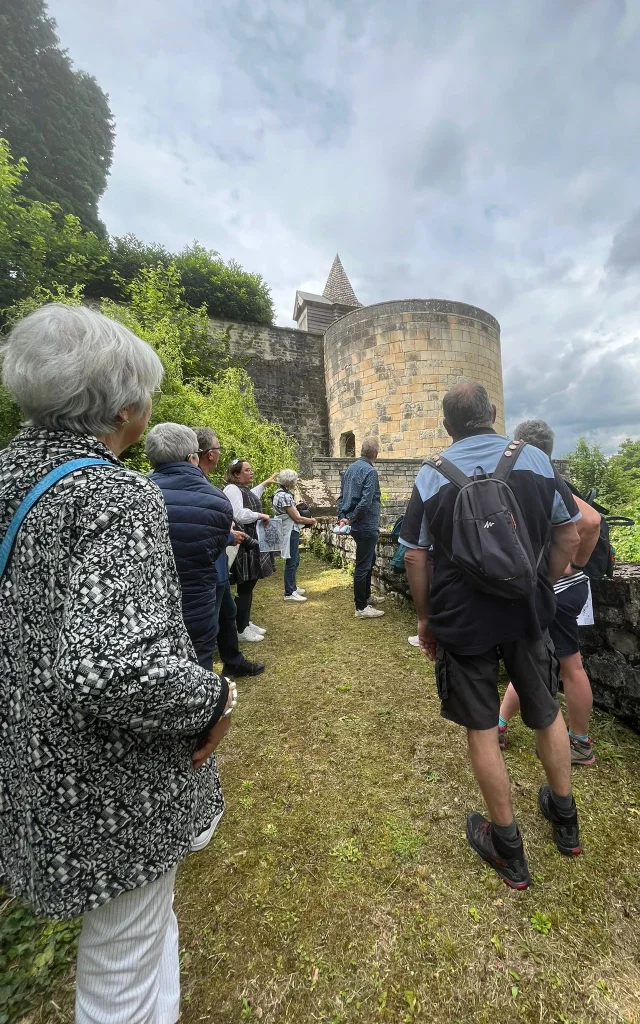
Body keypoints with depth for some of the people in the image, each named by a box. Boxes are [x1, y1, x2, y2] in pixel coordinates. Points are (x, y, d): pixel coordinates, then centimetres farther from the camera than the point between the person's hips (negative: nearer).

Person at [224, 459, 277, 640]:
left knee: (249, 584, 16)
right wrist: (260, 515, -15)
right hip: (243, 545, -10)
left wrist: (265, 484, 50)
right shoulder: (232, 489, -15)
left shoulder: (244, 489, 16)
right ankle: (241, 629, 9)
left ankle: (246, 622, 28)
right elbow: (238, 515, -28)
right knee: (244, 587, -4)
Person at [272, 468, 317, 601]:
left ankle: (293, 587, 35)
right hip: (290, 532, -10)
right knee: (291, 562, 0)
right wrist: (311, 521, -3)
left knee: (295, 560, 21)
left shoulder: (281, 493, 11)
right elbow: (296, 518, -18)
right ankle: (289, 593, 10)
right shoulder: (285, 496, -21)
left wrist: (307, 519, 8)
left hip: (290, 531, 10)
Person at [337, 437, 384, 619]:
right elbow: (365, 502, -24)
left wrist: (342, 517, 4)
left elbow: (342, 496, 10)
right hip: (367, 525, -9)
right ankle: (361, 608, 9)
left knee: (369, 561, 23)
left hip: (357, 526, 9)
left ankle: (366, 596, 36)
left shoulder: (350, 468, 10)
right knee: (363, 566, -1)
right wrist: (351, 519, -13)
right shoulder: (370, 471, -17)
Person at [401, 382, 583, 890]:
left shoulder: (431, 476, -8)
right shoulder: (536, 459, -3)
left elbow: (415, 557, -7)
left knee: (482, 728, 14)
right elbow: (569, 536, 1)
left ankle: (508, 849, 32)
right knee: (547, 714, 25)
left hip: (461, 621, -2)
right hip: (529, 614, 3)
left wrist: (425, 617, 4)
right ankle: (565, 820, 47)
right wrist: (541, 587, 12)